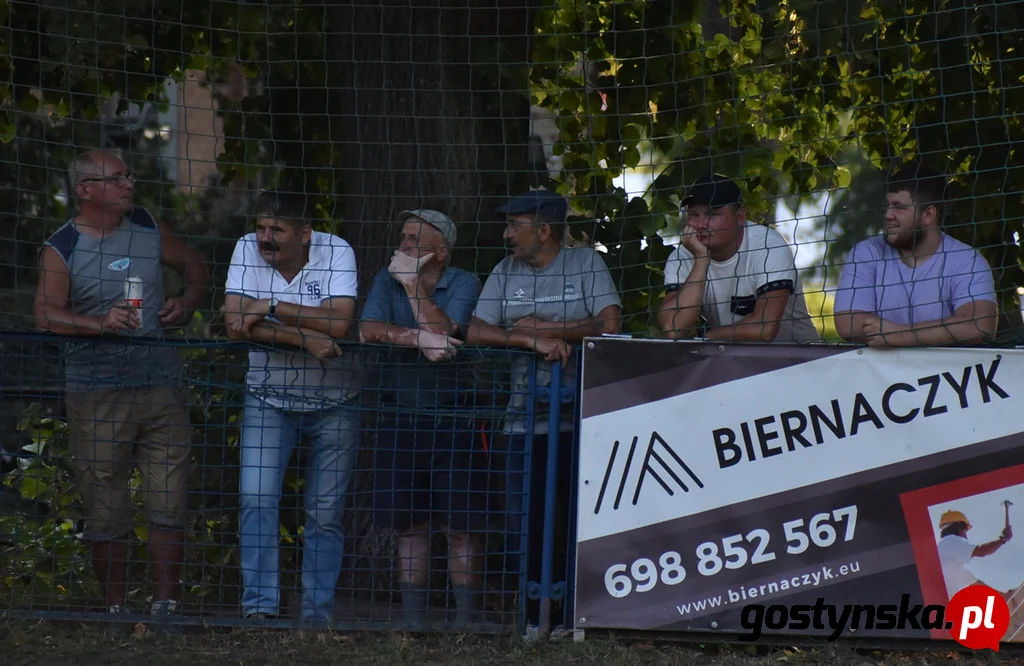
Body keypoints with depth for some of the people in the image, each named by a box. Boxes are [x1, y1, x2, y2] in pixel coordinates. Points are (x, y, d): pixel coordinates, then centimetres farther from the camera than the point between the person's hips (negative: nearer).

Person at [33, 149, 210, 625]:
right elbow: (46, 314, -13)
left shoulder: (148, 229, 10)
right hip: (96, 394, -3)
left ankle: (165, 601, 5)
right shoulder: (61, 249, -2)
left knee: (168, 501, -2)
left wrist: (187, 303, 3)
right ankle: (115, 606, 11)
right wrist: (101, 324, -29)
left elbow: (194, 267, 24)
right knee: (105, 508, 1)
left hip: (161, 385, 3)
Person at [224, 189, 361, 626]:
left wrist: (272, 306, -28)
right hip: (269, 397, 1)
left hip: (332, 402, -1)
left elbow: (339, 324, -28)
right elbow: (236, 324, -21)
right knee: (257, 501, -13)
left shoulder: (336, 253, -16)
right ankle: (261, 608, -10)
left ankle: (318, 615, 13)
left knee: (325, 514, 4)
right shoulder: (248, 250, -11)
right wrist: (305, 338, -28)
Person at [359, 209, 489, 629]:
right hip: (399, 417, 3)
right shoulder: (387, 279, 6)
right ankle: (413, 622, 12)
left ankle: (467, 621, 0)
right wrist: (418, 338, -21)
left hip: (452, 418, -3)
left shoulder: (463, 284, -2)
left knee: (461, 527, -4)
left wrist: (412, 283, -13)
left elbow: (442, 332, -18)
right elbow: (368, 331, -10)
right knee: (410, 526, 6)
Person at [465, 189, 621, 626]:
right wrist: (537, 341, -13)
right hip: (524, 421, 3)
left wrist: (540, 326, -8)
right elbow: (476, 333, 1)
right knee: (521, 528, 1)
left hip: (582, 420, -3)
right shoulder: (505, 273, 11)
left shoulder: (585, 264, 2)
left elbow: (609, 324, -10)